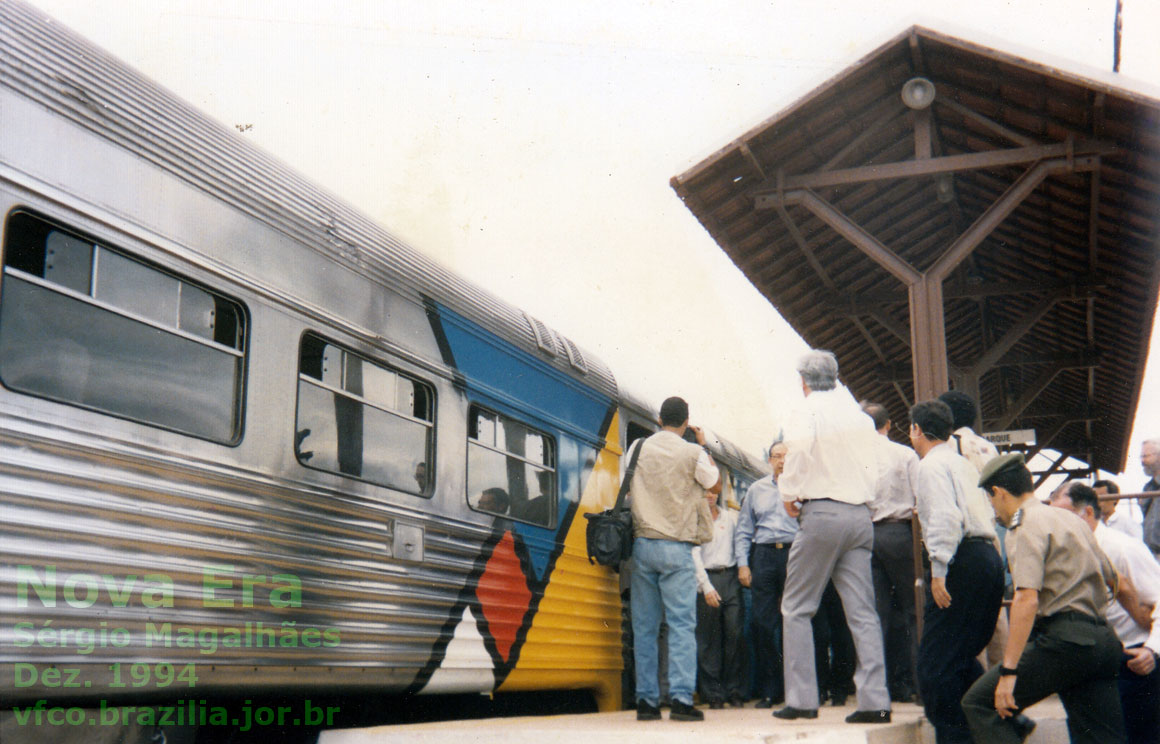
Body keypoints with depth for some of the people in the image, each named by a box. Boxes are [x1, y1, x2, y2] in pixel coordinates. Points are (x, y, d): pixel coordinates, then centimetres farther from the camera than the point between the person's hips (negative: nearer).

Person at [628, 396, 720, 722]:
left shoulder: (638, 447, 6)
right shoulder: (692, 453, -4)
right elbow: (714, 481, 15)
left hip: (642, 543, 4)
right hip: (675, 547, -3)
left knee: (644, 626, 6)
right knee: (681, 624, -3)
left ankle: (646, 701, 7)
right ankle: (681, 699, -10)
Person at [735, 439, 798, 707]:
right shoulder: (757, 490, 18)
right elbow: (743, 530, 17)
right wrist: (742, 563, 6)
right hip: (764, 555, 2)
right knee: (763, 622, -1)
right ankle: (769, 690, 7)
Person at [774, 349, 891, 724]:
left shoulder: (806, 412, -3)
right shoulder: (860, 416, 13)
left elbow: (799, 452, -19)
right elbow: (873, 468, 14)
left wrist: (789, 495, -6)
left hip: (822, 512, -5)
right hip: (860, 514, 5)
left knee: (797, 609, 4)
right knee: (862, 611, 4)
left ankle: (801, 699, 1)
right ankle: (875, 700, -1)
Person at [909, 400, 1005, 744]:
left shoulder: (931, 465, -6)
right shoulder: (964, 463, 22)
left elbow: (946, 516, -19)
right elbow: (989, 515, 22)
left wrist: (939, 571, -20)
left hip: (962, 561, -10)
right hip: (988, 557, 10)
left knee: (936, 660, -4)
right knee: (962, 655, 18)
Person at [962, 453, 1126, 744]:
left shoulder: (1027, 527, -7)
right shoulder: (1072, 519, 21)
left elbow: (1027, 600, -18)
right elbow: (1115, 582, 25)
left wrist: (1009, 671, -20)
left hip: (1063, 639, -9)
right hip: (1103, 639, 9)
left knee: (979, 704, -6)